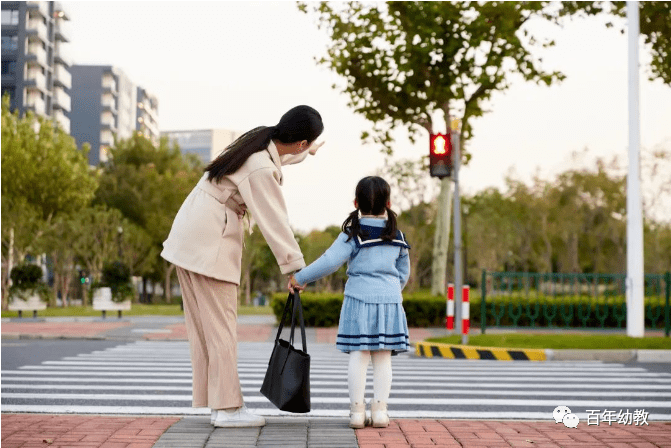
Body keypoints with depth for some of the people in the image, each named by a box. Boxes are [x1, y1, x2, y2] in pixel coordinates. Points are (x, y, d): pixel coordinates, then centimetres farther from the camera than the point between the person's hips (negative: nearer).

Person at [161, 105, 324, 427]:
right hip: (211, 244, -10)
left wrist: (305, 155, 51)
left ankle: (209, 400, 16)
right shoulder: (261, 171, -22)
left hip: (192, 238, 10)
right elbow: (274, 222, -19)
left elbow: (279, 158, 32)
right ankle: (227, 407, -3)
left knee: (203, 325, 11)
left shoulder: (260, 141, 7)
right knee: (220, 326, -6)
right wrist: (296, 268, -12)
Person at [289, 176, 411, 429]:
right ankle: (380, 410, 4)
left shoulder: (353, 234, -5)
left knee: (358, 356, 0)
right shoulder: (397, 237, 9)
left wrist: (300, 278, -5)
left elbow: (330, 262, -14)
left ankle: (357, 410, 0)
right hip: (390, 300, 3)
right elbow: (403, 273, 16)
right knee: (383, 358, 5)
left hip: (359, 300, -3)